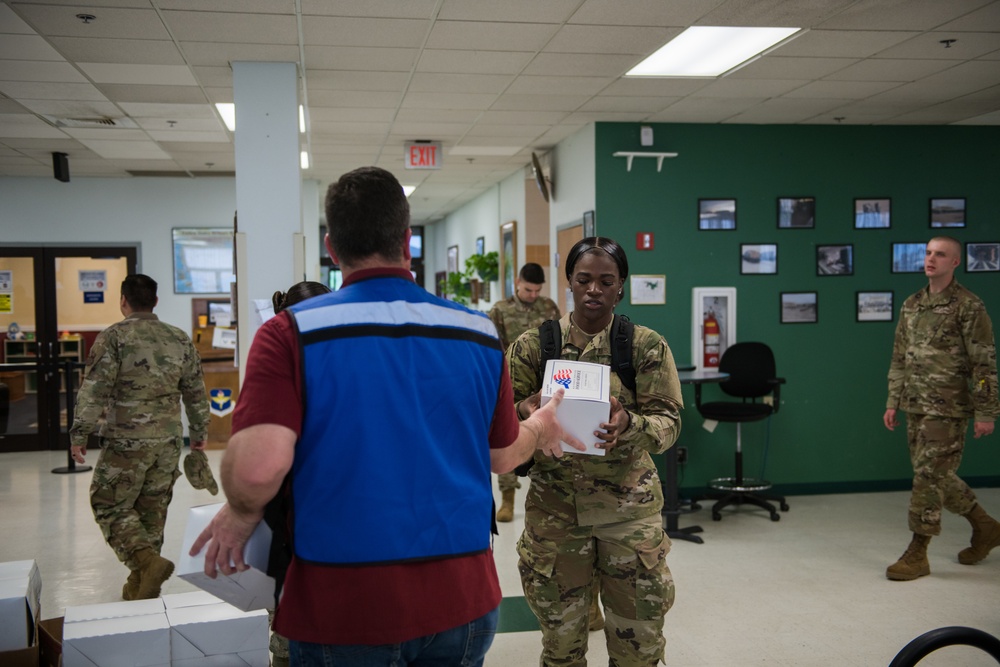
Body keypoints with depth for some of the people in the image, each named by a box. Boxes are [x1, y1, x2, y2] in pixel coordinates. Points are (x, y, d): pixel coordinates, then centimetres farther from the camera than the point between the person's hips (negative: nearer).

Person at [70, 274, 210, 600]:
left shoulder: (113, 337, -8)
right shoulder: (180, 339, 7)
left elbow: (93, 391, -11)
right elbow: (196, 392, 12)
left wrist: (79, 435, -4)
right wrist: (200, 432, 22)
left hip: (127, 440, -5)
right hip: (169, 440, 5)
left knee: (111, 505, 6)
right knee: (153, 509, 13)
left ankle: (148, 561, -13)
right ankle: (141, 583, 20)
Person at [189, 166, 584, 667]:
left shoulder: (293, 333, -12)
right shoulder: (479, 332, -1)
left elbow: (258, 466, -24)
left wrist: (240, 517, -2)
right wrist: (542, 426, 31)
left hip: (340, 606, -3)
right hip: (461, 597, 4)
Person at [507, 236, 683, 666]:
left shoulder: (647, 347, -2)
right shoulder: (533, 345, 0)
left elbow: (669, 421, -6)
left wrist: (629, 425, -27)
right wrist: (526, 412, -22)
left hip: (629, 503, 0)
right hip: (554, 503, 1)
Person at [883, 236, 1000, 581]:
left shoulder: (968, 306, -9)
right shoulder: (911, 305, 11)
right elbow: (899, 358, 15)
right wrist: (893, 402, 12)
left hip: (947, 409, -7)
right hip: (916, 406, 7)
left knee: (929, 476, -5)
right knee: (938, 476, 15)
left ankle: (916, 554, 5)